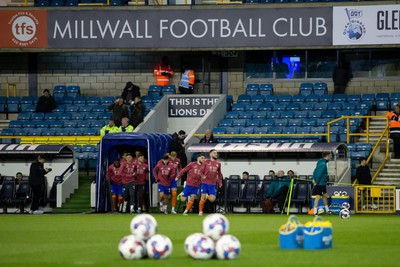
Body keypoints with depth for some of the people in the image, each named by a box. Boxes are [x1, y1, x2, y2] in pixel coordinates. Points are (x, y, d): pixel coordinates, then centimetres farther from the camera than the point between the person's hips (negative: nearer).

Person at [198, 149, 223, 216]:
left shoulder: (218, 163, 10)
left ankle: (207, 196, 28)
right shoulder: (206, 162, 1)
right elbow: (201, 171, 1)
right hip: (205, 183, -3)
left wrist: (220, 182, 13)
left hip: (213, 184, 3)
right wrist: (203, 176, -19)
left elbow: (219, 173, 20)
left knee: (212, 199, -6)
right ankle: (200, 211, 10)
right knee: (203, 197, -6)